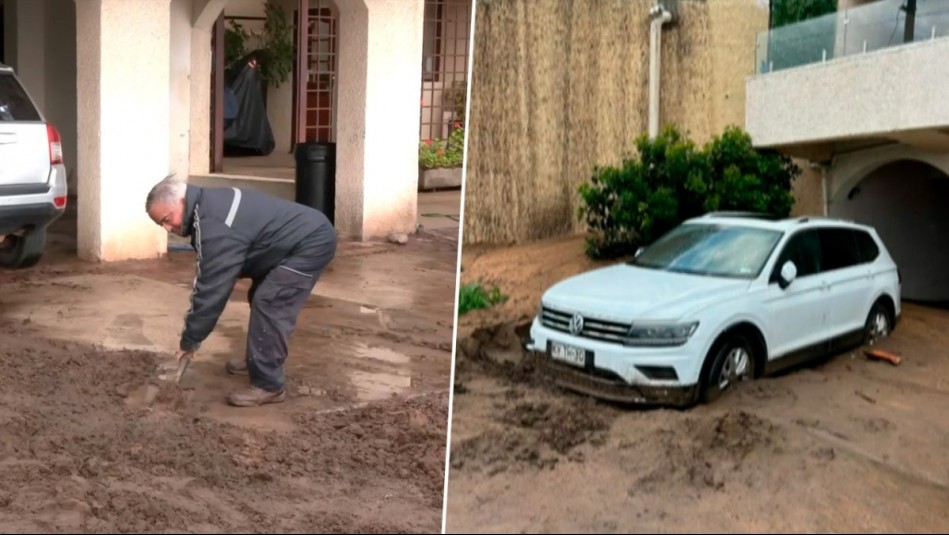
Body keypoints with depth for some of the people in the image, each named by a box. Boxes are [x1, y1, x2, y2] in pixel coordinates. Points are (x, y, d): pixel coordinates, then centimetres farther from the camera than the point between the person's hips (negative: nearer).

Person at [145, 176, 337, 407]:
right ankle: (258, 359, 36)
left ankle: (269, 385, -9)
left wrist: (190, 339, -13)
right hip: (308, 234, 11)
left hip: (312, 242, -11)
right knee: (261, 297, 21)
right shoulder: (208, 205, 6)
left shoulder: (215, 228, -26)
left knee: (269, 303, -15)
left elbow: (212, 290, -23)